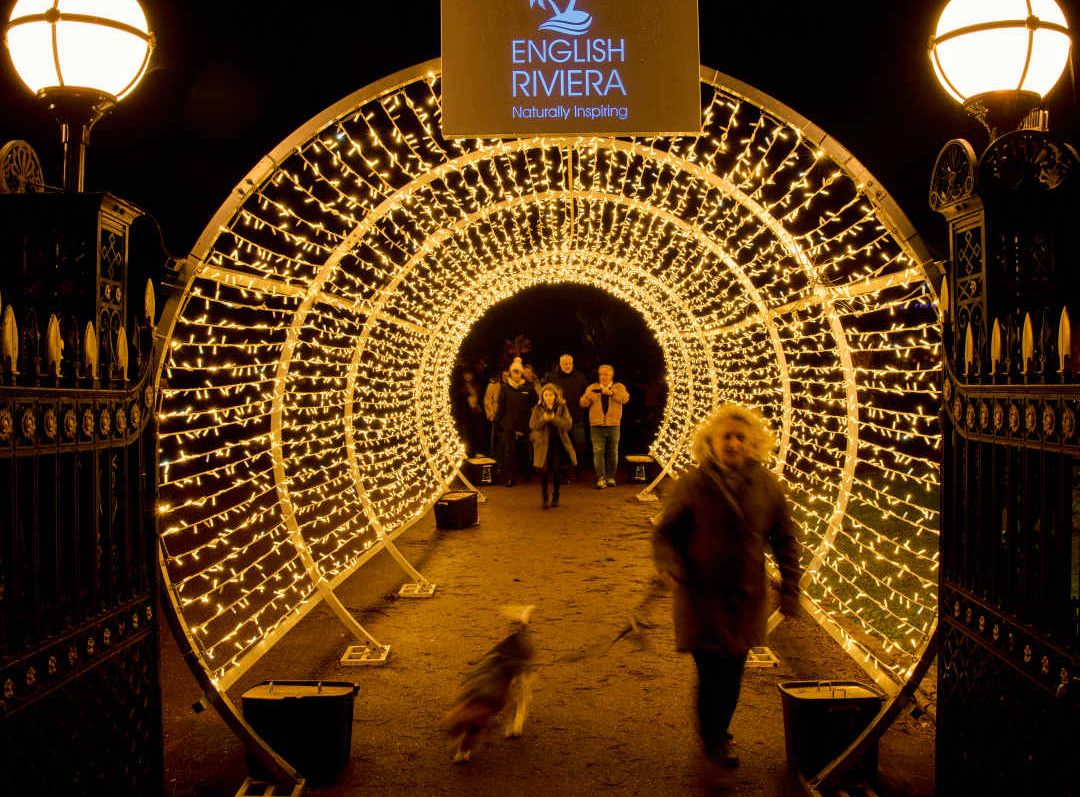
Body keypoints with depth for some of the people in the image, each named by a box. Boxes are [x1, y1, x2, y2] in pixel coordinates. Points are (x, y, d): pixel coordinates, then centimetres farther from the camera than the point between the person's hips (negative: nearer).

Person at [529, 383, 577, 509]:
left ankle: (555, 497, 20)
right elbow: (532, 425, -6)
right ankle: (544, 498, 8)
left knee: (557, 471, 4)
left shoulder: (562, 408, 0)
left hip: (558, 444, 0)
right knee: (544, 471, -3)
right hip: (543, 444, 0)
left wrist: (553, 418, -23)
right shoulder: (538, 409, 3)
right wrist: (544, 419, -23)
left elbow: (568, 425, -11)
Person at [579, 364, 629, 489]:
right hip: (596, 426, 0)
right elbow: (583, 403, 3)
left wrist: (611, 392, -24)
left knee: (612, 452, 7)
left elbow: (625, 398, -12)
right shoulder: (592, 387, 11)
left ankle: (610, 477, 18)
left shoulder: (619, 387, 8)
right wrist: (587, 396, -20)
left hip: (613, 425, 0)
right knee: (598, 452, -7)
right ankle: (601, 478, -7)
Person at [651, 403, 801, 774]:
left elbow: (785, 539, 9)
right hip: (701, 595, -3)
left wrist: (789, 589, 5)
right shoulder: (692, 485, -8)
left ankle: (718, 734, 36)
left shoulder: (767, 486, 0)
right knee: (711, 672, -4)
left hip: (746, 597, 3)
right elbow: (665, 533, -3)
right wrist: (670, 566, -21)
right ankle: (713, 740, 20)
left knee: (732, 674, 12)